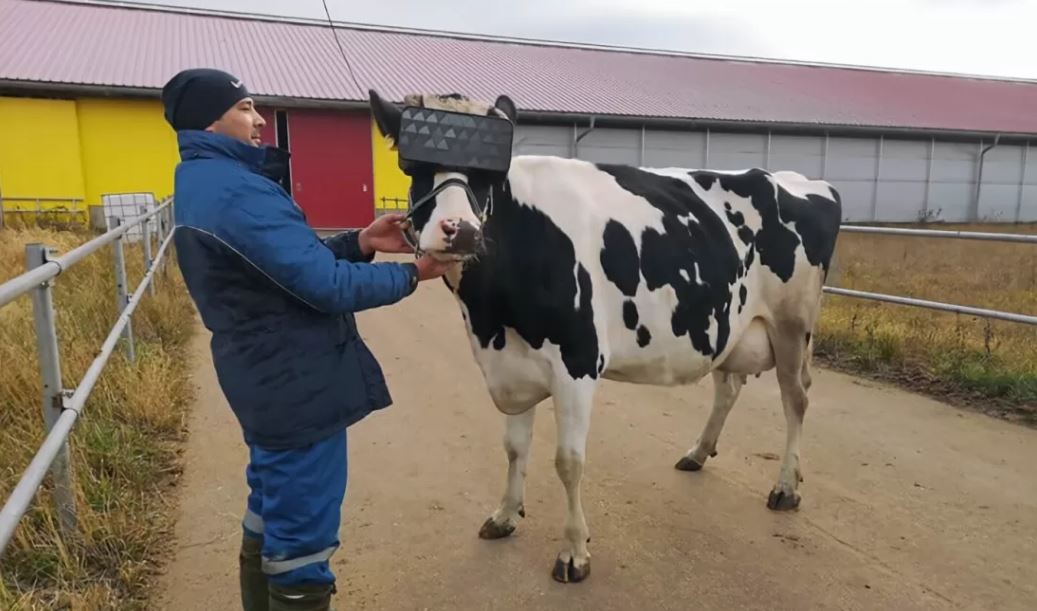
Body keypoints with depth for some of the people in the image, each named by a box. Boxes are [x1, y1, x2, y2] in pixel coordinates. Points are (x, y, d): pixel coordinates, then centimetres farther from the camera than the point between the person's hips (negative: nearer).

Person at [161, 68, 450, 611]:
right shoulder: (236, 191, -22)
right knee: (300, 543, 4)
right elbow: (327, 286, -24)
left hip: (265, 381, 11)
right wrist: (411, 273, -11)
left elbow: (293, 260, 12)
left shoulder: (201, 184, 12)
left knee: (271, 522, 26)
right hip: (299, 386, -11)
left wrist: (360, 241, 0)